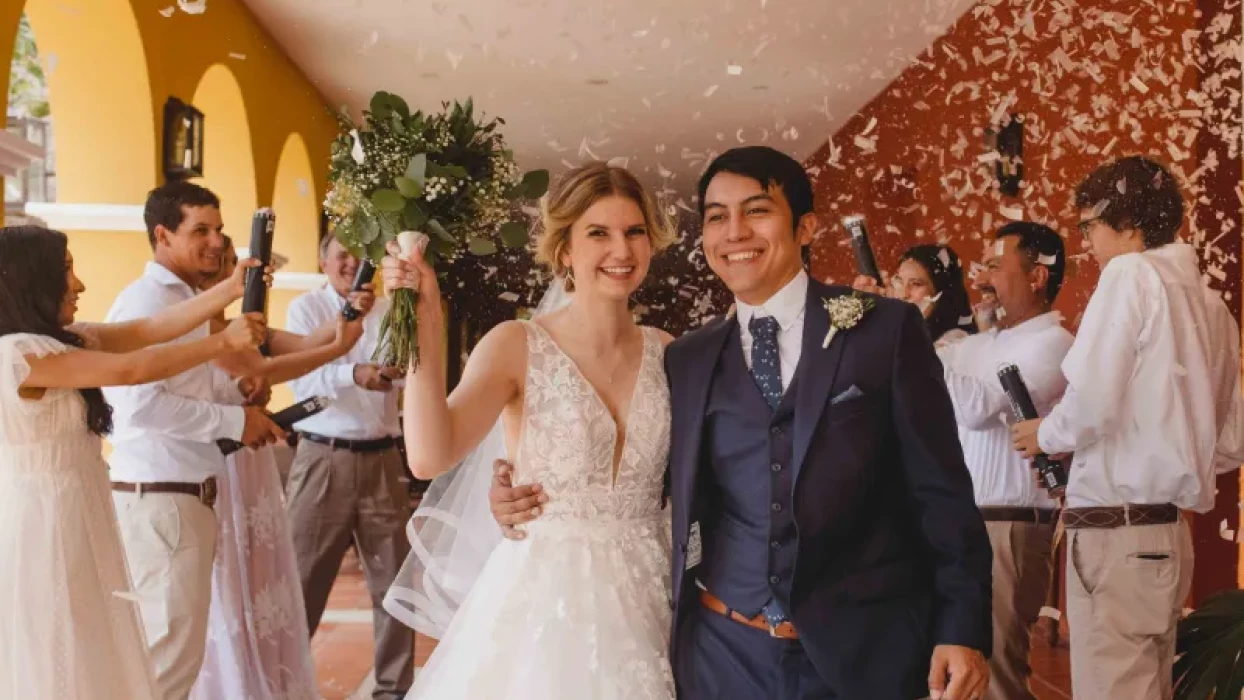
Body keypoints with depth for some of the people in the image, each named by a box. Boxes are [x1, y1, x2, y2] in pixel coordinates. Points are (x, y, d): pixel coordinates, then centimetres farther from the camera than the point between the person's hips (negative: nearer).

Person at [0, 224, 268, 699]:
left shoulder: (62, 340, 9)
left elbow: (147, 329, 3)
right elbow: (134, 369, -19)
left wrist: (229, 290, -2)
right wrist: (226, 341, -11)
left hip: (75, 516, 9)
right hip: (45, 522, -9)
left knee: (89, 660, 15)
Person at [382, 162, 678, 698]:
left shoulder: (667, 352, 3)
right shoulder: (517, 346, -8)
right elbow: (429, 458, -22)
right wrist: (426, 323, -25)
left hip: (644, 600, 3)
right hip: (543, 598, -3)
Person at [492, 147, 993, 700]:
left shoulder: (886, 330, -1)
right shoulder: (684, 361, 7)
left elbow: (942, 492, -3)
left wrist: (962, 628, -10)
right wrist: (535, 503, -3)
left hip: (868, 649, -2)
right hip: (723, 653, 2)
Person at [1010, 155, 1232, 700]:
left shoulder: (1130, 273, -8)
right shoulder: (1193, 290, 14)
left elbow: (1093, 403, -17)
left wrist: (1045, 436, 2)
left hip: (1116, 526, -8)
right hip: (1165, 528, 8)